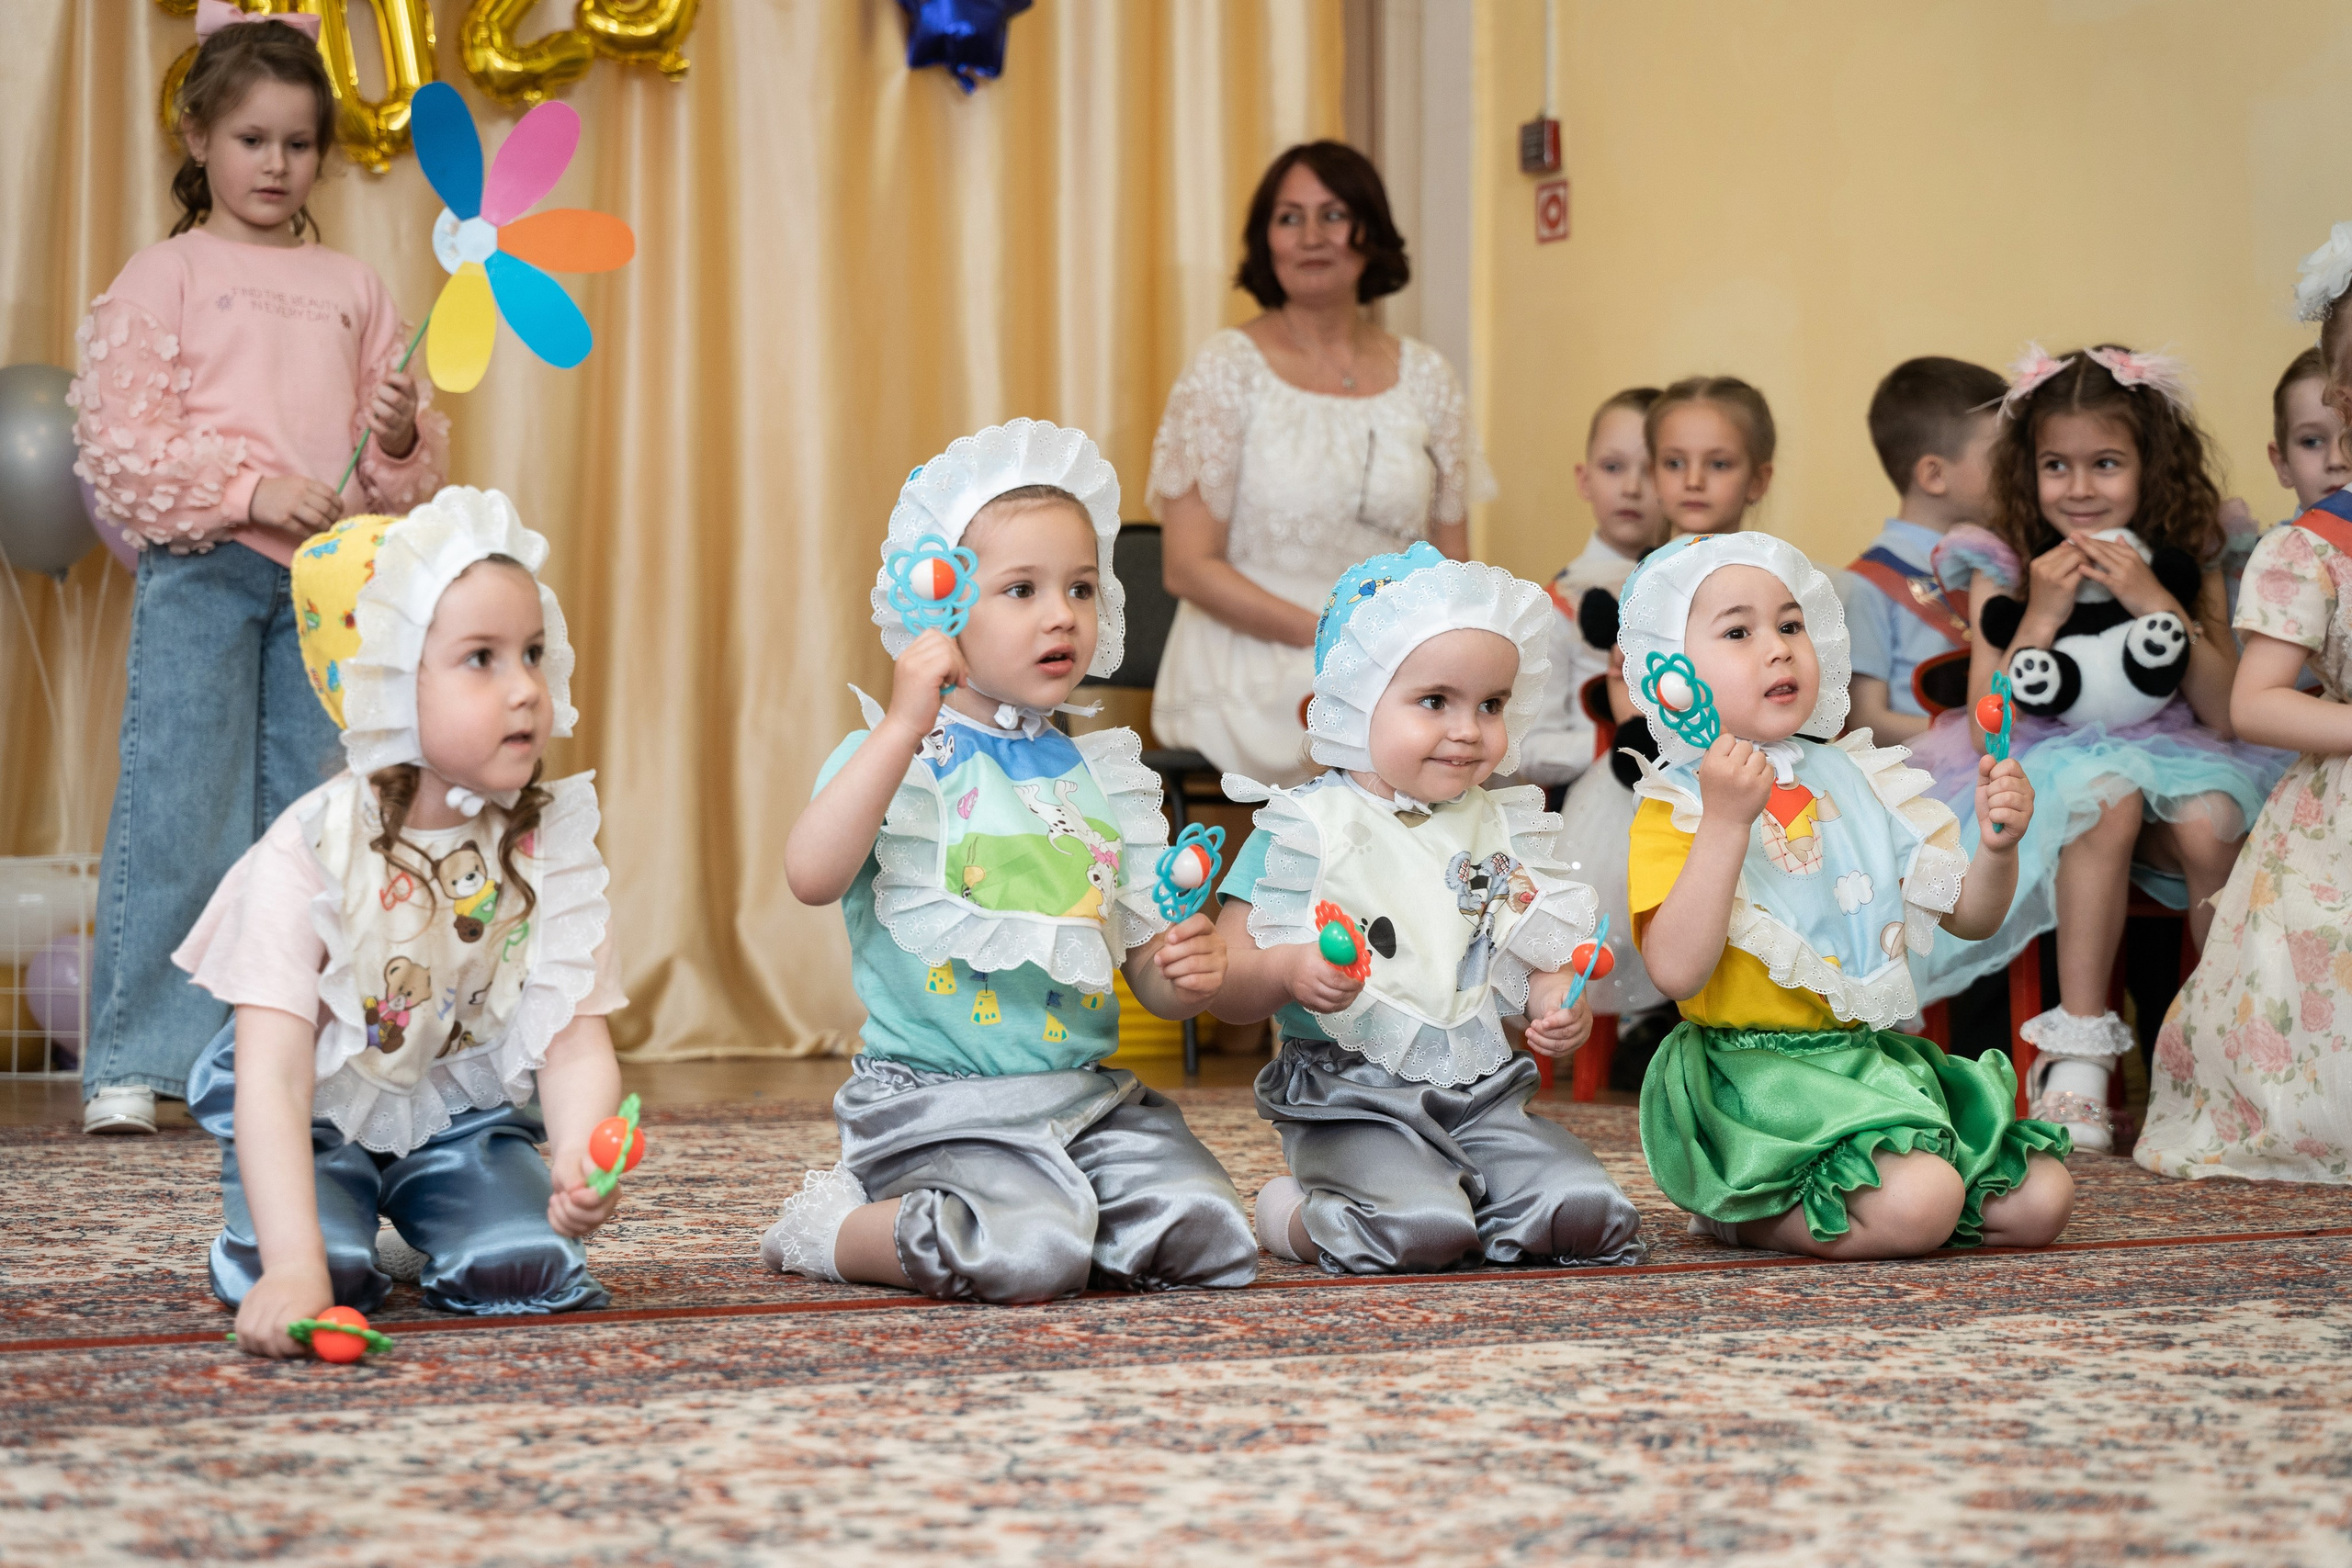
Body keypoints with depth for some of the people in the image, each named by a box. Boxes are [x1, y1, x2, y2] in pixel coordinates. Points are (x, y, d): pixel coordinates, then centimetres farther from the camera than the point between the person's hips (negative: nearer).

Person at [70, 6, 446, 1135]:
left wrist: (402, 438, -6)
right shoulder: (165, 278, 3)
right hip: (201, 575, -4)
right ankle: (134, 1061, -1)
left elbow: (406, 454, 17)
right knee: (176, 814, -6)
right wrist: (252, 491, -15)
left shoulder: (351, 286, 14)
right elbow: (120, 445, -6)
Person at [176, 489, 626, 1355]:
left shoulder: (551, 846, -15)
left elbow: (576, 1045, -18)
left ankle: (434, 1247, 15)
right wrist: (293, 1267, -43)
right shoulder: (311, 853, -26)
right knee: (329, 1278, -28)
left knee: (527, 1269, -21)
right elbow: (273, 1078, -31)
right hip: (322, 1113, -3)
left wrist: (577, 1168, -42)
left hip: (463, 1112, 3)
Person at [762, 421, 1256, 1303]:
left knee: (1204, 1232, -16)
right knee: (1025, 1255, -30)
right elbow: (812, 877, -22)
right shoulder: (894, 755, -1)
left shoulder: (1104, 777, 15)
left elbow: (1149, 967, 17)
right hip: (936, 1097, -6)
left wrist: (1187, 974, -8)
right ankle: (833, 1229, 0)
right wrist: (905, 726, -24)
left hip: (1087, 1092, 6)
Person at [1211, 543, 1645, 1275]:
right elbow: (1226, 986, -7)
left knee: (1589, 1210, -17)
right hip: (1354, 1105, -5)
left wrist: (1560, 1006, -5)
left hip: (1483, 1097, 5)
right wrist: (1288, 973, -29)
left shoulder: (1502, 831, 13)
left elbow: (1539, 956, 19)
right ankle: (1298, 1218, 0)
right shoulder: (1305, 829, -4)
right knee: (1421, 1231, -30)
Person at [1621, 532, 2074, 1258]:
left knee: (2040, 1198, -4)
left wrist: (2000, 845, -6)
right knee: (1917, 1204, -29)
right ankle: (1736, 1216, -2)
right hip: (1756, 1072, -7)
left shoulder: (1856, 781, 13)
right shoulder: (1674, 810, -6)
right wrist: (1725, 822, -26)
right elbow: (1678, 972, -21)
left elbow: (1967, 915, 16)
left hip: (1878, 1056, 8)